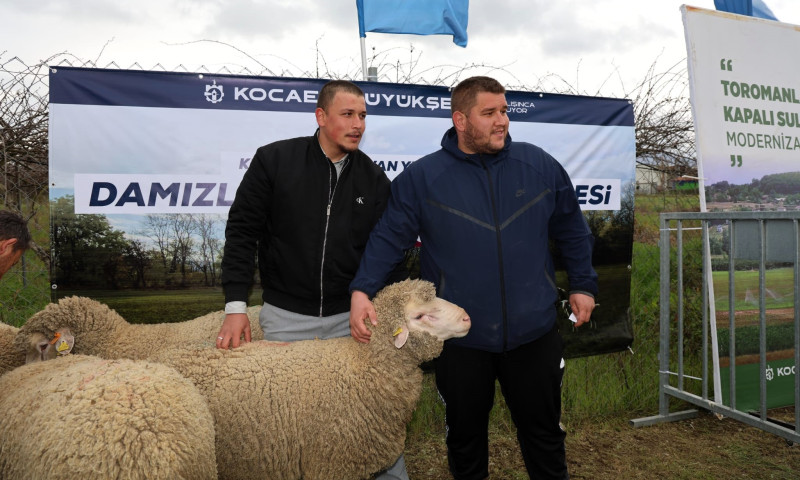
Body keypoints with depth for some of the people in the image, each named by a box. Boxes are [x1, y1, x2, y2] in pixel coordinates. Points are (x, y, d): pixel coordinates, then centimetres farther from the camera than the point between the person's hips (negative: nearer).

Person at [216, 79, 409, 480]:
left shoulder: (374, 179, 2)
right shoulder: (274, 160, -5)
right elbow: (242, 232, -4)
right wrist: (236, 305, -9)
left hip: (351, 317, 2)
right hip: (285, 316, -1)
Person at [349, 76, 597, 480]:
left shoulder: (540, 166, 0)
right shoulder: (422, 177, -7)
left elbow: (571, 231, 10)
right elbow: (388, 238, -6)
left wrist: (582, 284, 10)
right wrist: (362, 290, -18)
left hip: (533, 333, 2)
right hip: (460, 340, -1)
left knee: (544, 432, 19)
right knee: (464, 435, 19)